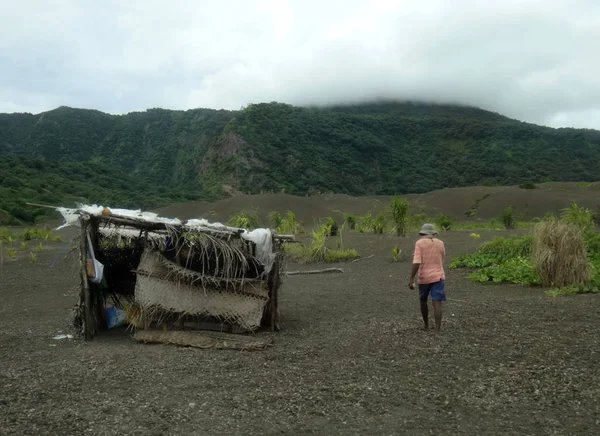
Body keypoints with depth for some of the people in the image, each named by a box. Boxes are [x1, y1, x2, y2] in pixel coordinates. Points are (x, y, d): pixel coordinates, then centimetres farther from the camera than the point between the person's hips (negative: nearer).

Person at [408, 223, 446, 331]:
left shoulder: (419, 243, -7)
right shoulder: (440, 243, 4)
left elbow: (416, 262, -16)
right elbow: (441, 262, 15)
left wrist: (411, 279, -14)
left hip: (424, 278, -1)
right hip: (438, 277, 1)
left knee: (423, 301, 19)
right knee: (437, 303, -3)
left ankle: (426, 325, 29)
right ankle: (437, 329, -11)